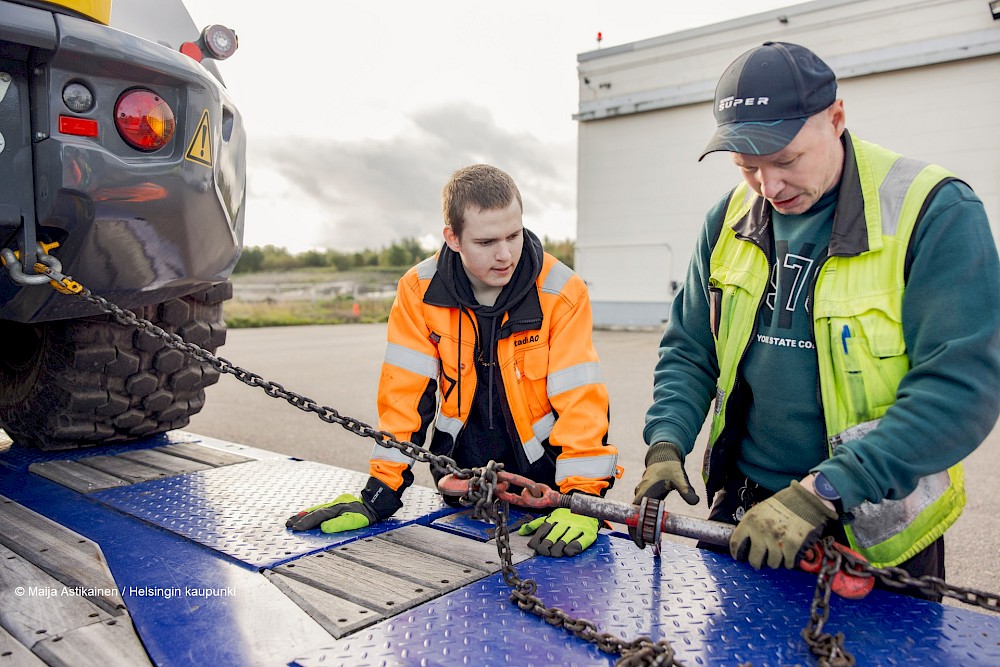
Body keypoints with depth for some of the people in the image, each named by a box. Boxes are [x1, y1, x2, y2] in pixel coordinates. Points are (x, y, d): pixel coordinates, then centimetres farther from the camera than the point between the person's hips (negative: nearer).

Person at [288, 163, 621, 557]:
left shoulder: (562, 292, -17)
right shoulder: (419, 291, -12)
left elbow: (581, 401, -21)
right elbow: (406, 394, -11)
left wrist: (583, 499, -29)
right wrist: (379, 495, -13)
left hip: (544, 484, -1)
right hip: (462, 486, 2)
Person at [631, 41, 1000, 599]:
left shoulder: (937, 213, -17)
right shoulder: (730, 219, -1)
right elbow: (688, 350, 4)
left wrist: (823, 491, -30)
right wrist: (667, 444, -12)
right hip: (744, 511, 4)